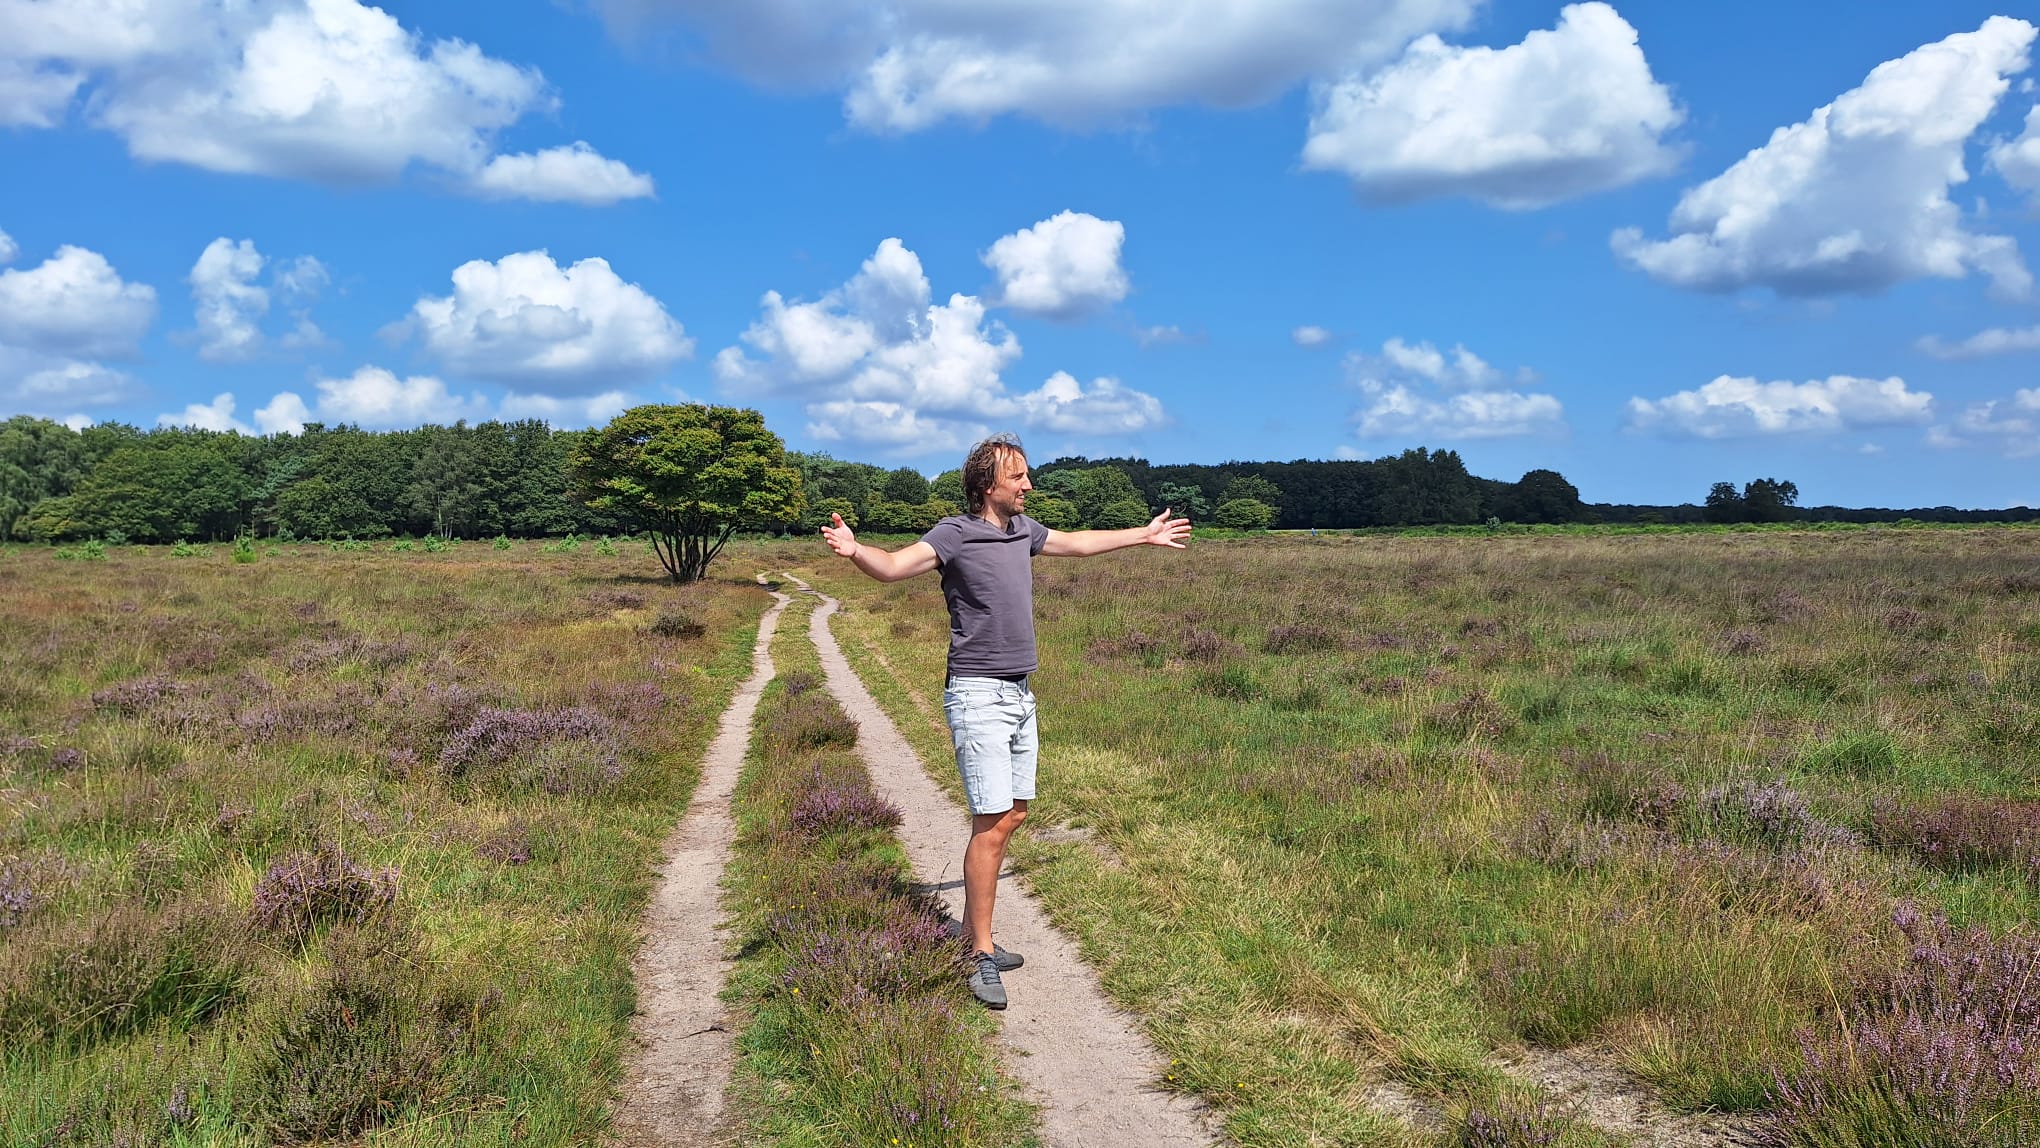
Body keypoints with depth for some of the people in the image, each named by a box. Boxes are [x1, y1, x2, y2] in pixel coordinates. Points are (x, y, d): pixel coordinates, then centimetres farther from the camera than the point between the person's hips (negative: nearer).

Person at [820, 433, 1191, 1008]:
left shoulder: (1023, 528, 11)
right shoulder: (956, 534, -11)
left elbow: (1077, 543, 29)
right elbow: (894, 565, -26)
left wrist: (1143, 535, 39)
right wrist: (854, 549, -47)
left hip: (1020, 695, 8)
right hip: (978, 697, -8)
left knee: (1012, 815, 10)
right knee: (991, 823, -10)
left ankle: (972, 934, 21)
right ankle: (982, 957, -2)